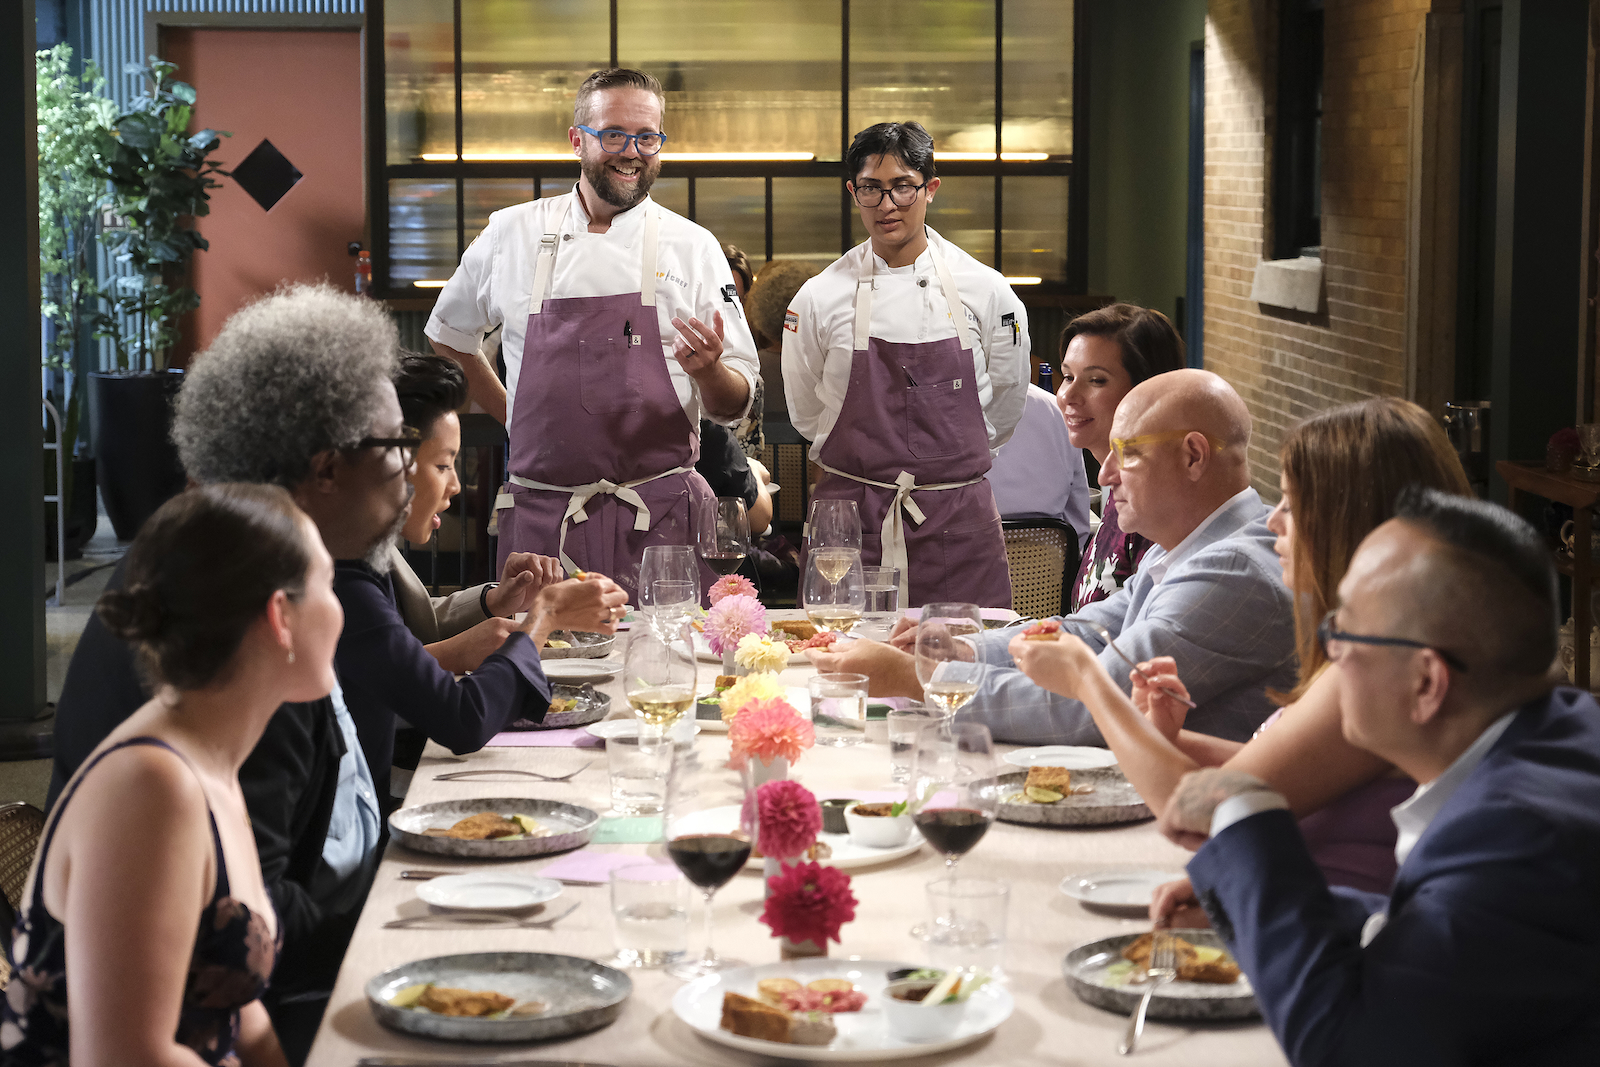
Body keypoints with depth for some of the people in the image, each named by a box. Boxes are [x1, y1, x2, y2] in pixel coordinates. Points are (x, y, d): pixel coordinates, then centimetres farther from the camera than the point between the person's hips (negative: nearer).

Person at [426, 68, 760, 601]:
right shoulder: (510, 234, 7)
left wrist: (709, 370, -16)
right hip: (541, 522, 1)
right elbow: (448, 337, 24)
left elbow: (735, 406, 5)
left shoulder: (693, 247, 5)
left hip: (661, 522, 0)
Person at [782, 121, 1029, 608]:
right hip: (852, 519, -1)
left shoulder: (985, 291, 1)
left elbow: (1003, 410, 12)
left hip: (958, 521, 1)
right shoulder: (820, 298, -1)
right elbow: (807, 415, 11)